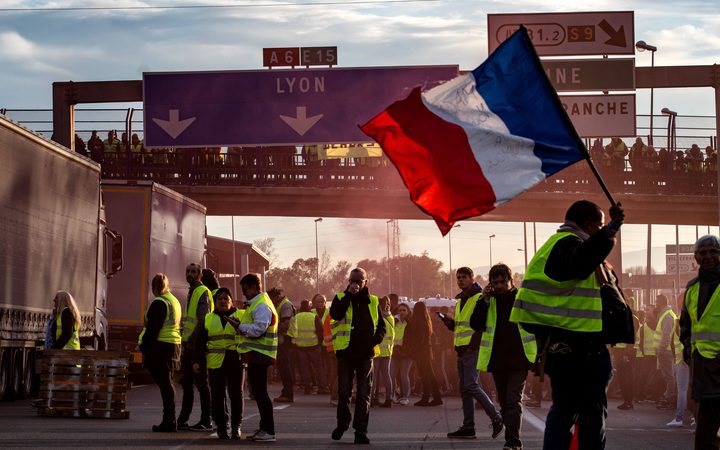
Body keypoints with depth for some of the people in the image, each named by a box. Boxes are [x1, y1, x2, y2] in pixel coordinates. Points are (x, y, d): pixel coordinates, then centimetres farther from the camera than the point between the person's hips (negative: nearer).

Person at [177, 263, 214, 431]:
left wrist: (192, 340, -24)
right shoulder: (192, 292, 20)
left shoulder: (202, 292, -10)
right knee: (187, 383, 12)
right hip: (189, 344, 10)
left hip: (197, 345, -10)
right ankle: (182, 420, 17)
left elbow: (203, 320, -19)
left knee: (201, 383, -5)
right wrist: (185, 342, 19)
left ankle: (206, 422, -2)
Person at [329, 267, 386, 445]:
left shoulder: (373, 302, 10)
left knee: (364, 394, 0)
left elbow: (381, 326, 14)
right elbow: (335, 314, -18)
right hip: (345, 352, -1)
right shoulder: (341, 298, 3)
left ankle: (361, 431, 3)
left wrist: (374, 340, -5)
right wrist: (349, 294, -19)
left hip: (365, 353, 1)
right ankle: (342, 423, 26)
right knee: (344, 392, 5)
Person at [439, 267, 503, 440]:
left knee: (471, 385, -14)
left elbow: (483, 325, -14)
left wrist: (473, 345, -20)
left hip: (473, 349, -9)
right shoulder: (459, 300, 19)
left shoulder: (479, 298, -8)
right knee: (464, 389, 6)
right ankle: (468, 426, 7)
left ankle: (496, 418, -5)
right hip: (462, 350, 9)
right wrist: (449, 322, 5)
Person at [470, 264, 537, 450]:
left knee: (513, 401, -13)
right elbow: (475, 325, -1)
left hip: (519, 360, -4)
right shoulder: (488, 301, 8)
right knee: (504, 403, 11)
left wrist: (539, 357, -2)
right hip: (497, 361, 5)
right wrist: (484, 301, -9)